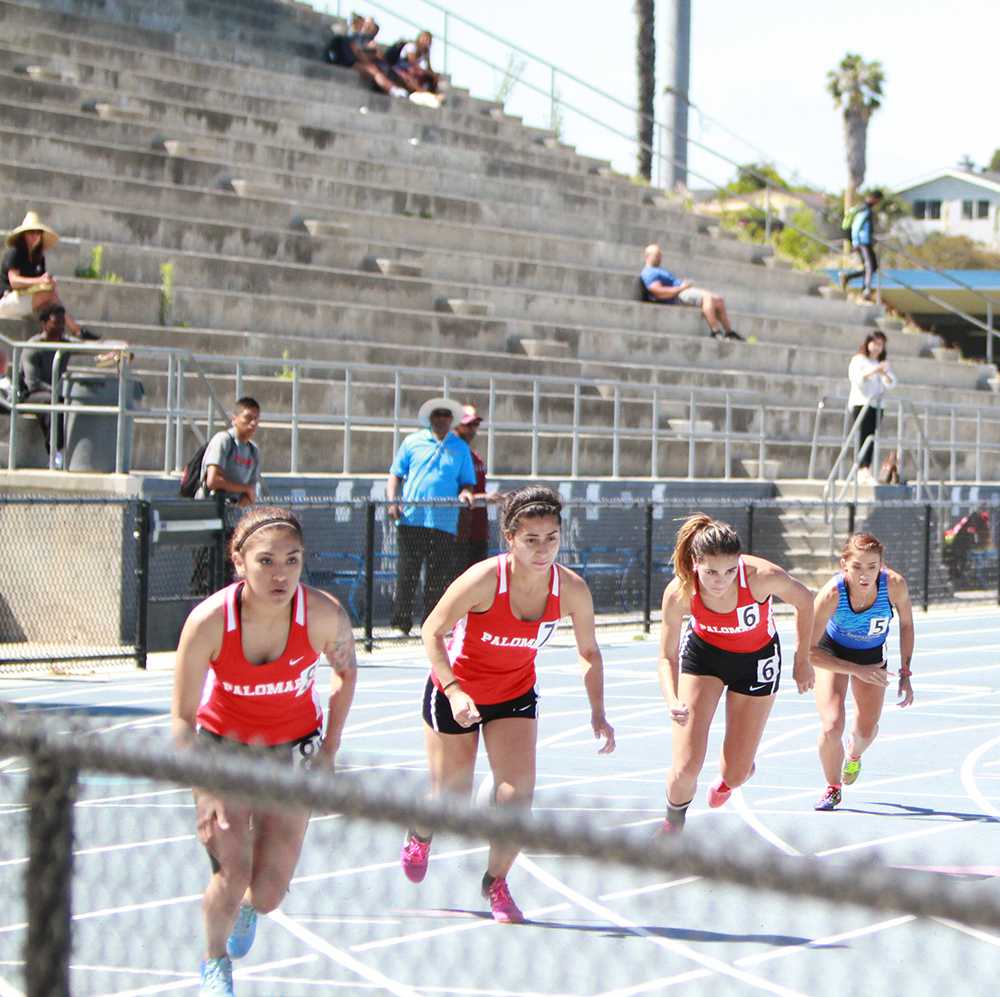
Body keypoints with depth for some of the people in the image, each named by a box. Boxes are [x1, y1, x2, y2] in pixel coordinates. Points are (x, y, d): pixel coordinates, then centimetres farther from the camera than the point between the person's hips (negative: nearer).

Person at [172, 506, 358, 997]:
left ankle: (248, 905, 38)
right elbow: (183, 719, -19)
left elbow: (346, 672, -2)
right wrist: (203, 792, -29)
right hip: (222, 744, -1)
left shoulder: (325, 615, -25)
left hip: (293, 750, 1)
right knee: (232, 873, -14)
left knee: (269, 892, -2)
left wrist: (329, 751, -2)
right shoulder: (208, 621, -28)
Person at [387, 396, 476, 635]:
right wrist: (392, 501, -5)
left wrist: (466, 492, -8)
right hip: (411, 519, -1)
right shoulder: (413, 442, 11)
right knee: (407, 575, -3)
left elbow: (467, 482, 15)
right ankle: (401, 624, 2)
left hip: (444, 523, 1)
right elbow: (395, 475, 11)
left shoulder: (461, 448, 13)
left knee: (439, 578, 2)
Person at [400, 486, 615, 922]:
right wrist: (454, 690, -34)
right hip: (454, 692, -3)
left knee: (518, 788, -13)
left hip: (515, 695, 3)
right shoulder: (484, 579, -31)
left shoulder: (572, 589, -19)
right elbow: (432, 631, -21)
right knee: (452, 797, 8)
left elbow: (589, 653, -5)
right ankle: (419, 835, 45)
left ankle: (495, 880, 10)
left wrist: (597, 714, -16)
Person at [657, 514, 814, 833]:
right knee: (686, 768, -12)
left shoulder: (763, 576, -35)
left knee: (736, 773, 2)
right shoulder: (678, 593, -30)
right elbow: (667, 657, -16)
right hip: (702, 654, 0)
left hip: (757, 660, 0)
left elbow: (804, 601, -12)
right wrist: (673, 701, -35)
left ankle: (728, 780, 43)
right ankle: (672, 830, 20)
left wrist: (802, 659, -4)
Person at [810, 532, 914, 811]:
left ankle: (854, 754, 45)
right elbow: (809, 651, -30)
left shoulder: (895, 584, -32)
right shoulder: (831, 594, -38)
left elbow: (906, 624, -10)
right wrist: (857, 670, -32)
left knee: (866, 729, 5)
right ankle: (833, 788, 14)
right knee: (832, 727, -15)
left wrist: (905, 674, -10)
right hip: (832, 652, -2)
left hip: (872, 654, 2)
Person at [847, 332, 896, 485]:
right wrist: (873, 370, -24)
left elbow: (891, 383, 10)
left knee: (871, 440, -3)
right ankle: (864, 472, -28)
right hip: (860, 403, -5)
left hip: (877, 405, 5)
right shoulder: (858, 360, 6)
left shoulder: (882, 364, 22)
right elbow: (856, 377, -11)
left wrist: (884, 374, -11)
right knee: (863, 438, -17)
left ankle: (863, 473, -5)